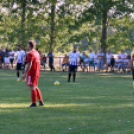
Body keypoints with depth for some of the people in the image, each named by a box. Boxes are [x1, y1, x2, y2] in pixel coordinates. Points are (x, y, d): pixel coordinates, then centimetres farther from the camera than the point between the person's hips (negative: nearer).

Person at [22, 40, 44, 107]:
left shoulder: (30, 54, -16)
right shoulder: (37, 53, 12)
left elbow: (29, 65, -21)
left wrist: (25, 74, -19)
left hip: (31, 73, -9)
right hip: (37, 73, 9)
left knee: (32, 87, -4)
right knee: (35, 87, 18)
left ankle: (34, 103, -2)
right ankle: (41, 101, 19)